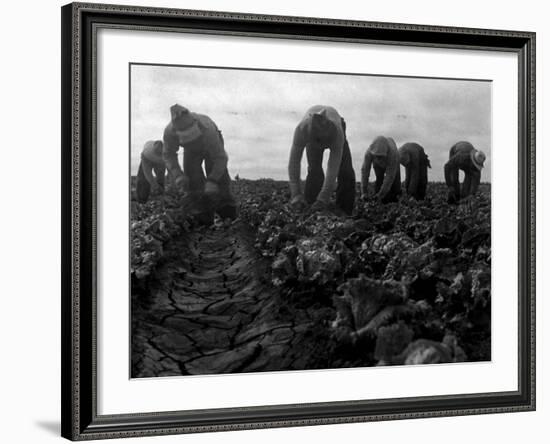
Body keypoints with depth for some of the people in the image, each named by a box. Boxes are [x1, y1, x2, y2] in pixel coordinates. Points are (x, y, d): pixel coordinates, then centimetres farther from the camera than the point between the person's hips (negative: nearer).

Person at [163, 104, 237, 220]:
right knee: (193, 182, -12)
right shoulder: (170, 132, -38)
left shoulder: (207, 130, -47)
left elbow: (220, 157, -40)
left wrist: (212, 181, -52)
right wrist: (177, 175, -36)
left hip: (213, 146, -3)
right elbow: (169, 154, -19)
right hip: (191, 149, 3)